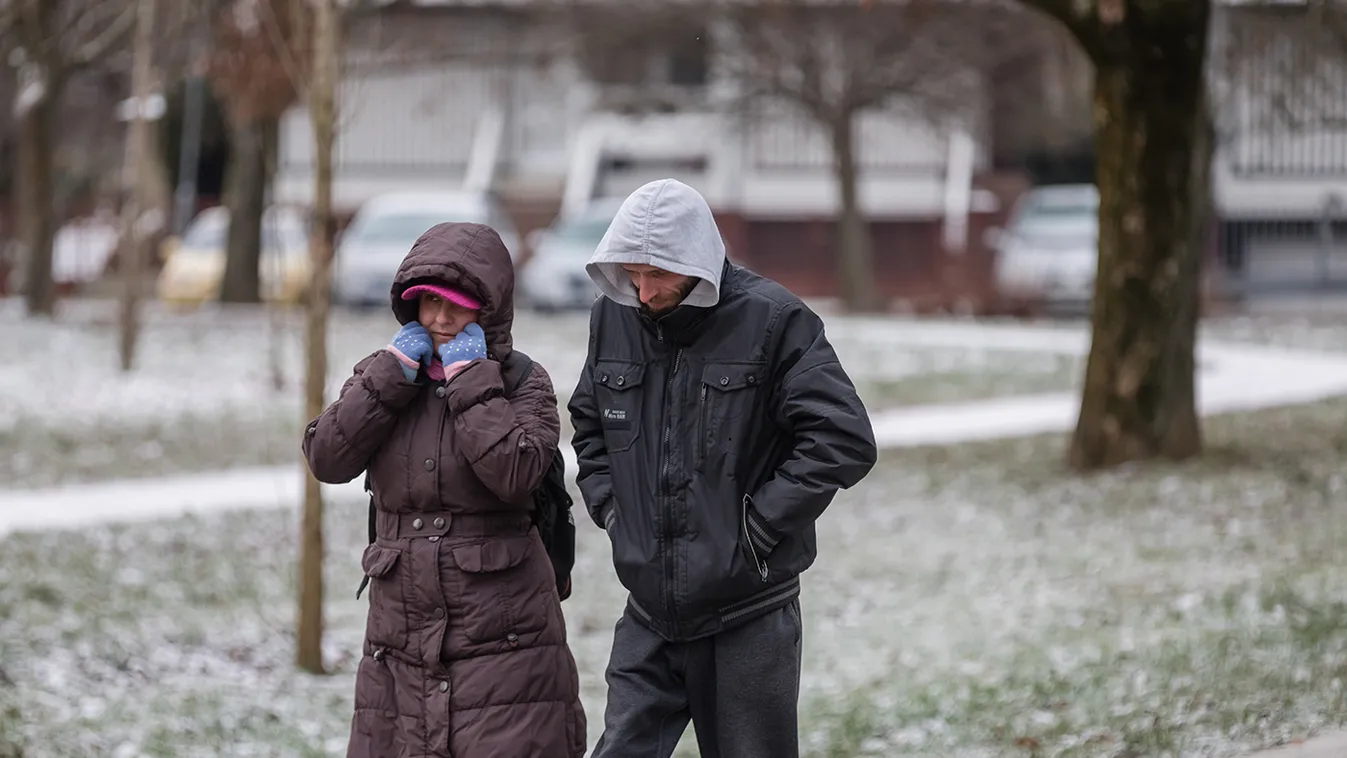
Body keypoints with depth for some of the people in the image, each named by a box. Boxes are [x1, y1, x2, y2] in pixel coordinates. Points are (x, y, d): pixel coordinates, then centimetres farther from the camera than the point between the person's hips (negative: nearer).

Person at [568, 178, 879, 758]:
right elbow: (587, 421, 22)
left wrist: (759, 526, -16)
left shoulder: (772, 320, -12)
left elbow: (844, 440, -16)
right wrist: (607, 503, 7)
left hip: (748, 620, -4)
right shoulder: (613, 317, 4)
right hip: (648, 617, 4)